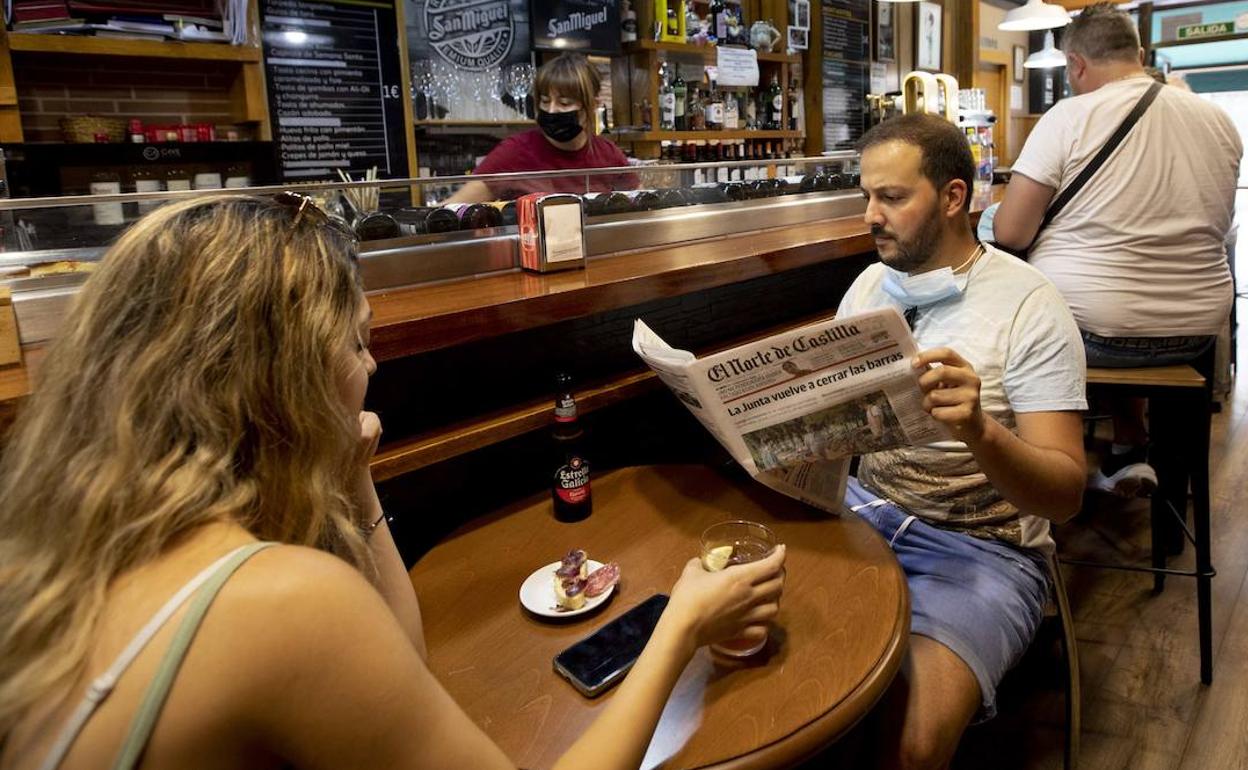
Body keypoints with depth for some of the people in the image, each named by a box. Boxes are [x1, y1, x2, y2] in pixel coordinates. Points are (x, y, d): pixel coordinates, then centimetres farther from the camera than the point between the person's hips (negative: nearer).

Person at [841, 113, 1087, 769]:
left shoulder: (1028, 306, -10)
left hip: (980, 544, -5)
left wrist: (979, 430, -35)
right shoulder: (871, 283, 7)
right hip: (863, 509, 5)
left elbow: (1065, 494, -14)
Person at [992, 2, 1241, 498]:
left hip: (1092, 327, -5)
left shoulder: (1069, 116, -11)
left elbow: (1009, 234, -15)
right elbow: (1210, 225, 19)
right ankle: (1130, 452, 24)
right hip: (1198, 328, 5)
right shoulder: (1219, 119, 6)